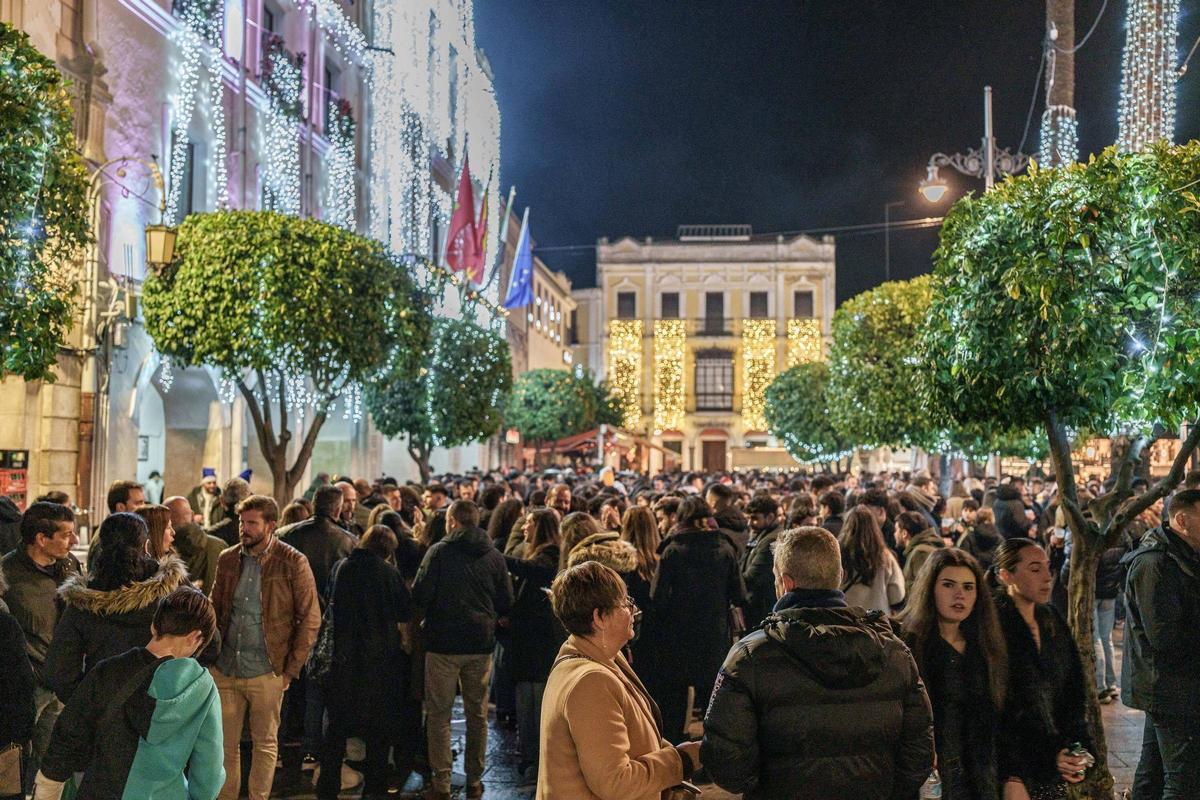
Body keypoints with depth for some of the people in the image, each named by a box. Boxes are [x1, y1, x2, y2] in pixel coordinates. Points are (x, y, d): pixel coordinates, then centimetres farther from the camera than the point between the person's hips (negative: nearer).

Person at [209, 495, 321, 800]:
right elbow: (216, 610, 16)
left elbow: (310, 619, -6)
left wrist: (290, 670, -9)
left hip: (266, 672, -4)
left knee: (265, 744, 8)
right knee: (226, 744, 10)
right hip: (225, 669, 4)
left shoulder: (293, 563, -8)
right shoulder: (227, 559, 6)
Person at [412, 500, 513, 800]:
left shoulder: (439, 552, -8)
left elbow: (420, 595, -11)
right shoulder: (494, 556, 2)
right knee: (477, 714, 14)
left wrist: (431, 613, 10)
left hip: (443, 642, -3)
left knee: (439, 714, 6)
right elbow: (506, 603, 5)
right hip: (481, 643, 3)